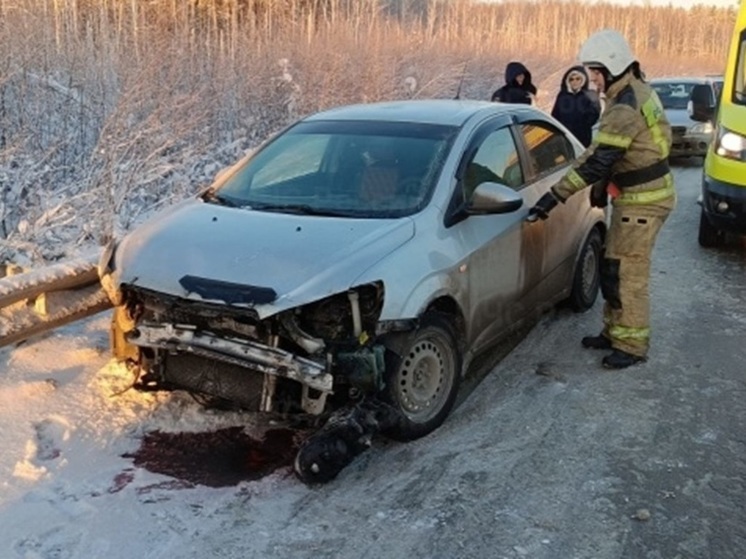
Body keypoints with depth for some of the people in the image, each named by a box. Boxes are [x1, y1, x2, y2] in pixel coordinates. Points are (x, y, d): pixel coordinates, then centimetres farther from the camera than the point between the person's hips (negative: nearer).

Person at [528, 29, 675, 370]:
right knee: (612, 268, 16)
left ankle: (632, 345, 6)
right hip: (639, 195, 10)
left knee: (626, 274, -5)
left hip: (643, 202, -10)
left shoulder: (625, 107, -23)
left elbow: (597, 161, -28)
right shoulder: (637, 92, 9)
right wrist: (603, 183, 14)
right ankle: (615, 332, 27)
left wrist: (554, 196, -28)